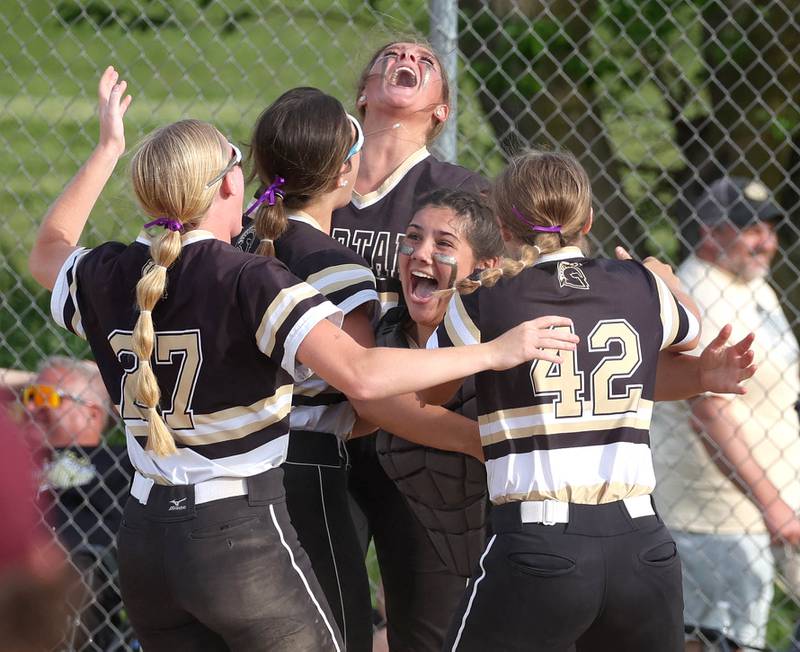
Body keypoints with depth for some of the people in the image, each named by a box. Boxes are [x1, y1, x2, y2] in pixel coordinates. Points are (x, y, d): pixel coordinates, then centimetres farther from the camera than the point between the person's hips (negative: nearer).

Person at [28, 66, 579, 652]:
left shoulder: (109, 278, 3)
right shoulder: (250, 283, -15)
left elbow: (48, 254, 28)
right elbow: (361, 374, -26)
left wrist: (108, 148, 34)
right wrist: (495, 352, -19)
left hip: (144, 543, 6)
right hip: (243, 534, -6)